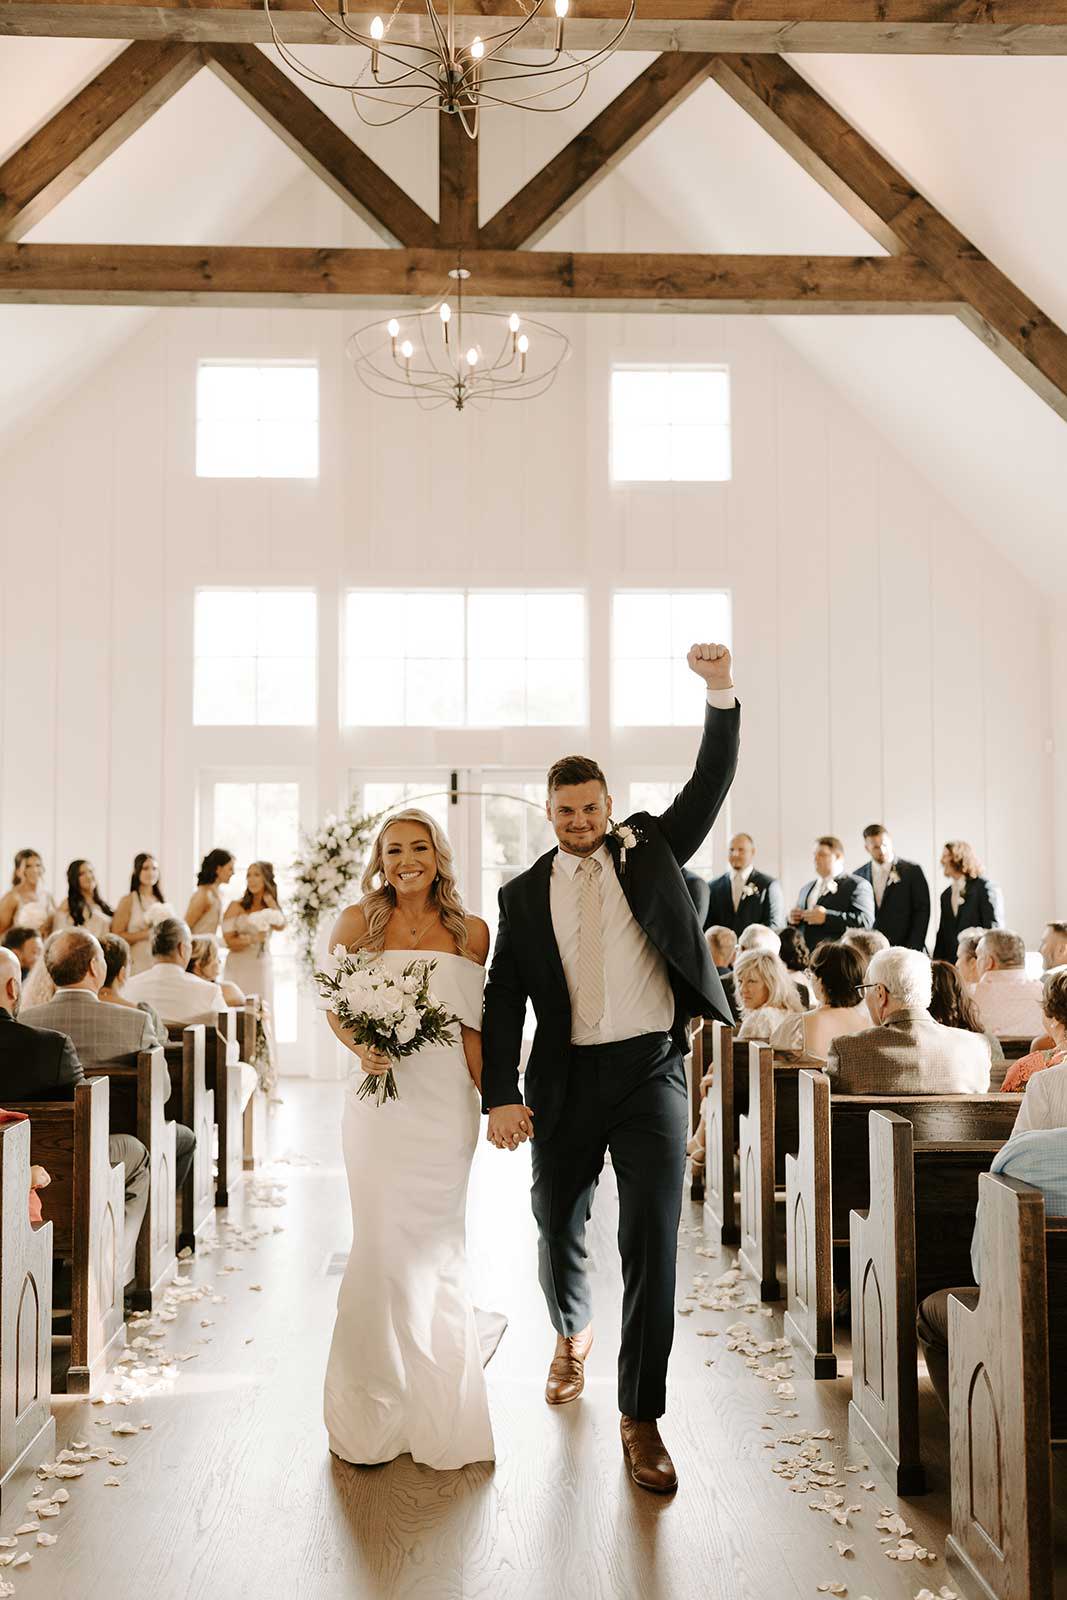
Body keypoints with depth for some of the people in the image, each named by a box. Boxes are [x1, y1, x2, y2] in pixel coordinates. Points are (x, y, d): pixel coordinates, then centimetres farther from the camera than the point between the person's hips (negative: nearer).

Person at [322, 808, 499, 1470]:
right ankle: (382, 1407, 22)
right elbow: (333, 1004, 8)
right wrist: (359, 1045, -11)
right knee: (384, 1238, -1)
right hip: (380, 1094, -1)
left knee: (433, 1237, 7)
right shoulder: (358, 921, 2)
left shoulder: (470, 933, 4)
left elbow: (473, 1026, 8)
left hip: (446, 1099, 1)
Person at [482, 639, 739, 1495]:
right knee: (558, 1234, 15)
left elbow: (711, 785, -6)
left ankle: (642, 1417, 6)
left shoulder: (649, 848, 5)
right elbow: (503, 999, 2)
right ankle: (573, 1333, 48)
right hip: (566, 1082, 2)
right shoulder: (525, 893, 5)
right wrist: (501, 1096, -8)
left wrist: (722, 694, -20)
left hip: (650, 1071, -1)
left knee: (652, 1240, -6)